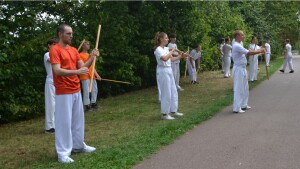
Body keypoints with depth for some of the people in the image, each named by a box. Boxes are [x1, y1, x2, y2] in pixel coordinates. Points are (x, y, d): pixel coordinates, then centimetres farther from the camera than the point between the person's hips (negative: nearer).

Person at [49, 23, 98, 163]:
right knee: (64, 121, -4)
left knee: (78, 119, 16)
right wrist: (77, 72, -31)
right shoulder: (55, 50, -11)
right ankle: (63, 153, 3)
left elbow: (82, 66, 11)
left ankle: (78, 145, 30)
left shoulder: (74, 50, 12)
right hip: (63, 92, -8)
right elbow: (57, 71, -21)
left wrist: (92, 57, -6)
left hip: (76, 90, 8)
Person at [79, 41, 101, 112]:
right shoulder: (80, 55, -6)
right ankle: (87, 106, -4)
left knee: (94, 90, 13)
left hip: (92, 76, 9)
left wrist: (96, 74, 12)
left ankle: (93, 104, 25)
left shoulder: (89, 55, 19)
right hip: (85, 76, -9)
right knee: (86, 91, -8)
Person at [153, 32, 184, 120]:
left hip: (169, 70, 9)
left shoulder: (166, 49, 12)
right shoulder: (158, 49, -15)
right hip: (163, 71, -9)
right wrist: (172, 51, -22)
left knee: (173, 91, 15)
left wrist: (181, 56, 3)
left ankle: (173, 111, 27)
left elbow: (172, 59, 14)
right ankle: (164, 114, 7)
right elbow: (165, 59, -31)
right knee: (166, 93, -4)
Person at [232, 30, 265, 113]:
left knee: (245, 88, 17)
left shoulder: (239, 45, 15)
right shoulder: (236, 46, -19)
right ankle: (237, 108, -2)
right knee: (238, 88, -7)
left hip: (242, 68, 11)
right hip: (238, 69, -11)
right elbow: (248, 53, -22)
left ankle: (243, 105, 27)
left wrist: (259, 51, 6)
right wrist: (259, 51, -13)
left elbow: (248, 52, 16)